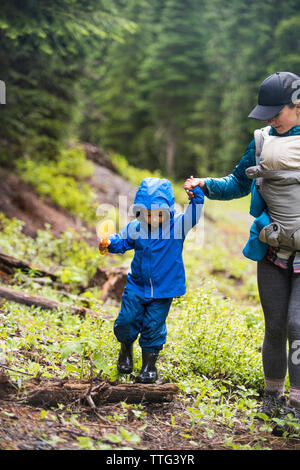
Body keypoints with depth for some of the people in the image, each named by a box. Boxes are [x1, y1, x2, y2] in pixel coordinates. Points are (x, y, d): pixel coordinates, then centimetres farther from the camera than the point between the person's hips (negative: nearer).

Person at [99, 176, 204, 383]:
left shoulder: (177, 225, -11)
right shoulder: (135, 228, -5)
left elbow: (194, 212, -19)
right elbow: (123, 241, 9)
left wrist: (196, 193, -34)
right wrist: (109, 243, -11)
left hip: (164, 288, -2)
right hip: (137, 285, 2)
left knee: (153, 325, 2)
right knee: (127, 319, 0)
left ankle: (149, 366, 20)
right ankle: (126, 348, 33)